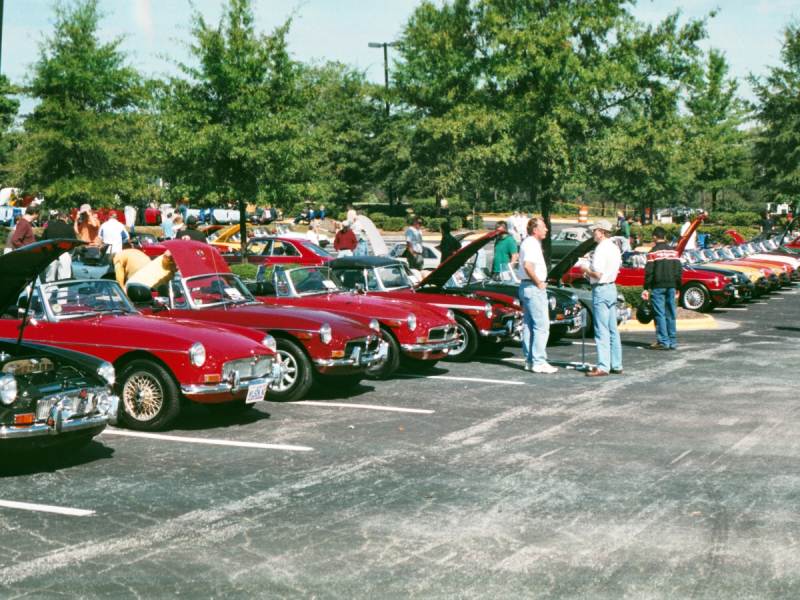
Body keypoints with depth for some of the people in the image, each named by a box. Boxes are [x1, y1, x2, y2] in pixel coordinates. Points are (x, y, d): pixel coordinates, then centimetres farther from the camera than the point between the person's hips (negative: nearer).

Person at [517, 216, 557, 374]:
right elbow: (528, 266, -29)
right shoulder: (531, 244, -16)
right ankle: (539, 362, -12)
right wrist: (539, 283, -18)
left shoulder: (528, 243, 17)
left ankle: (530, 360, 16)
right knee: (541, 326, -10)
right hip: (533, 288, -11)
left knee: (528, 325, 11)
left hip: (526, 286, 11)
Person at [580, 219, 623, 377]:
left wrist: (586, 270, -3)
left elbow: (597, 274, -22)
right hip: (612, 287, 9)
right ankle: (616, 365, 16)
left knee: (602, 330, -7)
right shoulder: (615, 248, 12)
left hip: (601, 289, -9)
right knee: (613, 330, 12)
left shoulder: (601, 249, -17)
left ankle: (603, 367, -7)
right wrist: (590, 271, 16)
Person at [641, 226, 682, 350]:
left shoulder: (653, 252, -7)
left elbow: (649, 272, -10)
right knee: (671, 314, 9)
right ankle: (672, 342, 9)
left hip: (658, 287, -5)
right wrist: (678, 288, 17)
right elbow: (679, 270, 12)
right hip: (671, 286, 5)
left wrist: (646, 288, -5)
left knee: (659, 314, -3)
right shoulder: (673, 251, 10)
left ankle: (663, 341, -7)